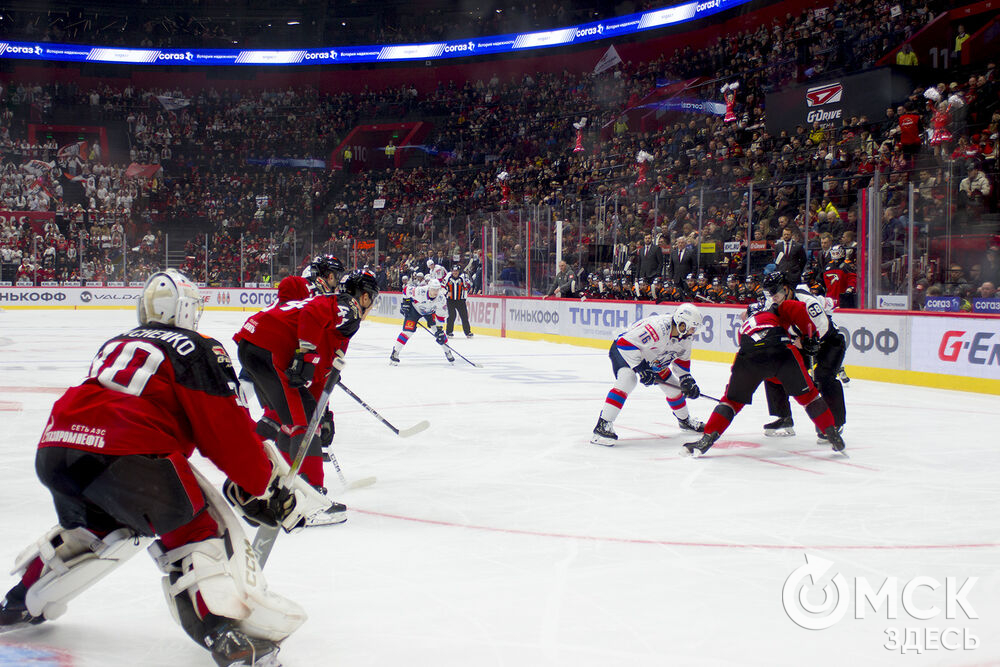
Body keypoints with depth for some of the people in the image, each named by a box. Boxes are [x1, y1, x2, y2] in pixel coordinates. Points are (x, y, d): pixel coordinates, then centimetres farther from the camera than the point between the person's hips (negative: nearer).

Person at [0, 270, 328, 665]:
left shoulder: (116, 345, 28)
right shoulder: (197, 350, 7)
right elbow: (226, 432, 1)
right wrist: (265, 486, 11)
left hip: (53, 451, 7)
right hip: (125, 455, -7)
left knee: (94, 525, 33)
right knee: (196, 529, 4)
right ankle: (223, 629, -12)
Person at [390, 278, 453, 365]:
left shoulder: (441, 298, -28)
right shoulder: (420, 291, -38)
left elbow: (441, 314, -18)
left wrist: (439, 328, -20)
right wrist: (406, 301, -14)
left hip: (430, 311, 3)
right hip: (414, 309, -3)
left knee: (438, 330, -6)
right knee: (408, 330, -15)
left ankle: (448, 352, 12)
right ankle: (395, 353, -10)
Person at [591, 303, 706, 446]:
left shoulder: (685, 337, -11)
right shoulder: (658, 328, -39)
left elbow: (682, 359, 8)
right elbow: (626, 343, -39)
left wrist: (687, 380, -3)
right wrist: (640, 369, -37)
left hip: (651, 358, 8)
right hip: (623, 350, -8)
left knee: (672, 385, 10)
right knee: (627, 379, -33)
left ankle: (684, 420, 38)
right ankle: (603, 426, -34)